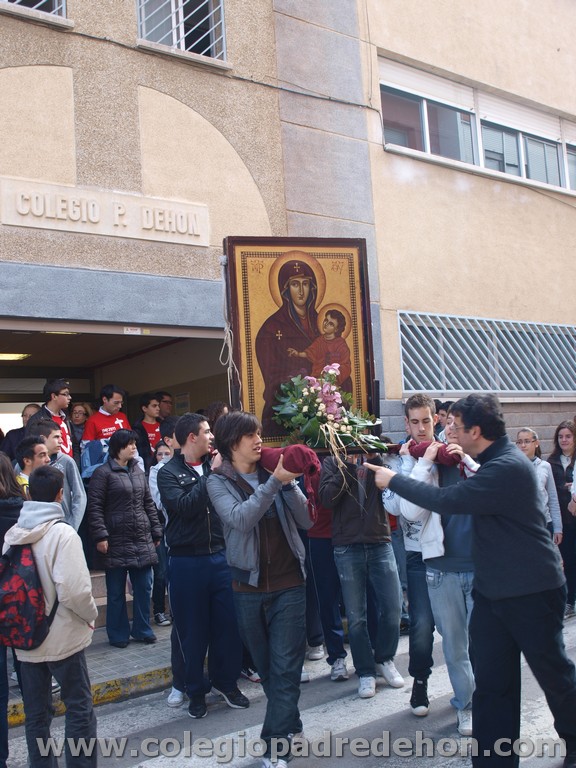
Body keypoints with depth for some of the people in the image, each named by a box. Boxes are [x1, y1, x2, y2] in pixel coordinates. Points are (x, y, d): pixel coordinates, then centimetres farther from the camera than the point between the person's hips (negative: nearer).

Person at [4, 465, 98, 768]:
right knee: (80, 708, 8)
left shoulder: (11, 534, 1)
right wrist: (91, 615, -5)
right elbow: (73, 590, -23)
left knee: (36, 713, 15)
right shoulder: (62, 533, -18)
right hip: (61, 637, -5)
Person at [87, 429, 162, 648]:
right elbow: (94, 507, -10)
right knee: (116, 592, 6)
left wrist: (156, 531, 13)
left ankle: (142, 630, 23)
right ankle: (118, 635, 18)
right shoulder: (103, 473, -6)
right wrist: (100, 536, -17)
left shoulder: (138, 471, 13)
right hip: (117, 541, -5)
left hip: (142, 539, 6)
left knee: (144, 588, 10)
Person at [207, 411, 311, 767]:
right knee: (267, 667, 15)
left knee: (285, 667, -3)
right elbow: (240, 519, -22)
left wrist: (289, 483, -19)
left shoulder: (274, 471, 0)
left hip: (289, 583, 0)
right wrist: (274, 482, -28)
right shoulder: (218, 481, -3)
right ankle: (290, 723, 37)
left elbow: (306, 520, -5)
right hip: (249, 587, 0)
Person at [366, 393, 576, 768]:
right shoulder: (496, 460, 8)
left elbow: (447, 500, -26)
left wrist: (393, 480, -15)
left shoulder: (508, 467, -24)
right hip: (493, 590, 8)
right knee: (492, 683, 8)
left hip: (532, 592, -8)